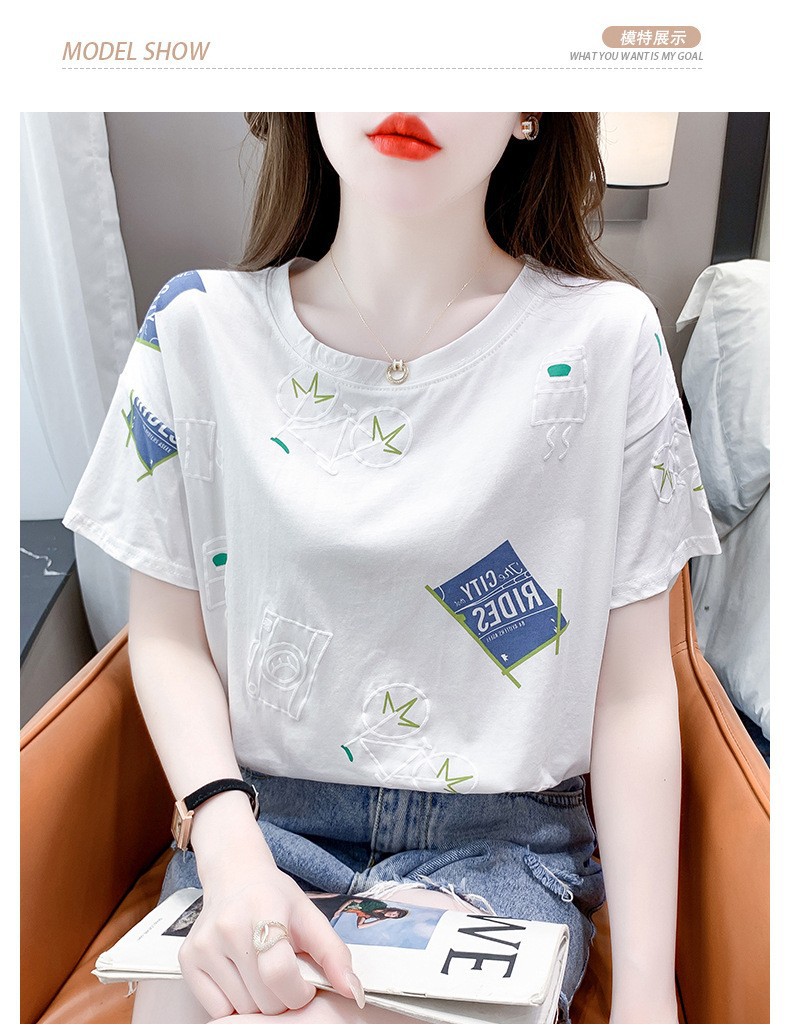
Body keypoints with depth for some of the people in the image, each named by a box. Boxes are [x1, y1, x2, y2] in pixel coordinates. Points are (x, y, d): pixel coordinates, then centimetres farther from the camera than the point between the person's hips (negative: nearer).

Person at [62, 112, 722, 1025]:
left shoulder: (605, 338, -8)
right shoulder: (201, 327, -4)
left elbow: (633, 690, -6)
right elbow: (169, 633, 1)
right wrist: (227, 844, -14)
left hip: (497, 842, 0)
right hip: (257, 815, 2)